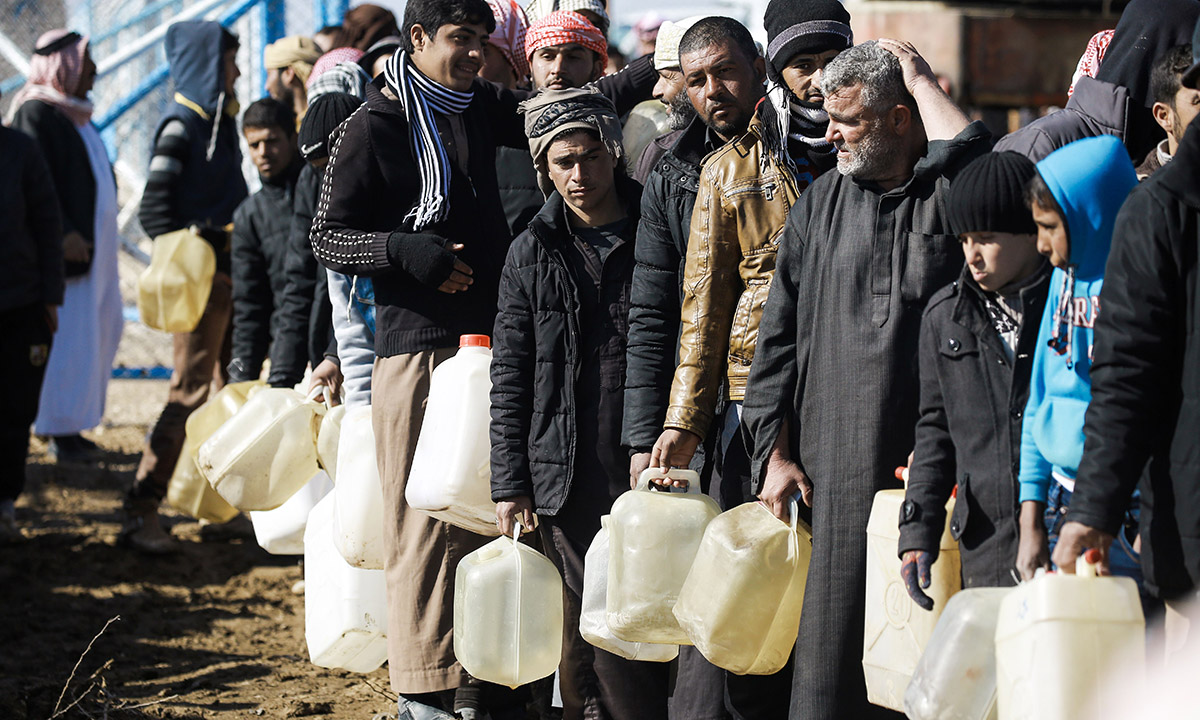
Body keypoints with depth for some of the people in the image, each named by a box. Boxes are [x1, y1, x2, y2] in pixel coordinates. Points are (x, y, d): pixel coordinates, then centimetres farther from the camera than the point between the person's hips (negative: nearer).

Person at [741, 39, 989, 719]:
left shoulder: (950, 195, 2)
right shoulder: (822, 204, 14)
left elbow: (971, 149, -25)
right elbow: (779, 337, 14)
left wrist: (918, 77, -7)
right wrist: (775, 451, 6)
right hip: (837, 471, 3)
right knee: (832, 644, 4)